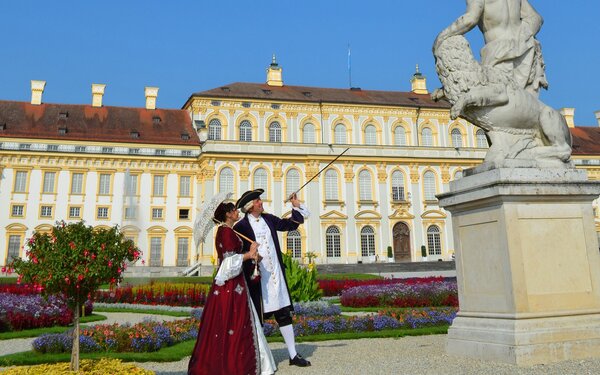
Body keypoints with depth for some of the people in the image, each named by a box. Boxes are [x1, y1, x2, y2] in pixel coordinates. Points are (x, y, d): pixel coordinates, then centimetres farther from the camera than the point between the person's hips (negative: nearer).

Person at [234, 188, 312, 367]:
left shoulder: (269, 219, 10)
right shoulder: (241, 227, -8)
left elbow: (291, 225, 21)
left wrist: (296, 206, 12)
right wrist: (251, 257, -21)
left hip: (277, 276, 6)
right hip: (257, 279, -5)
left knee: (284, 314, 9)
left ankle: (293, 355, 19)